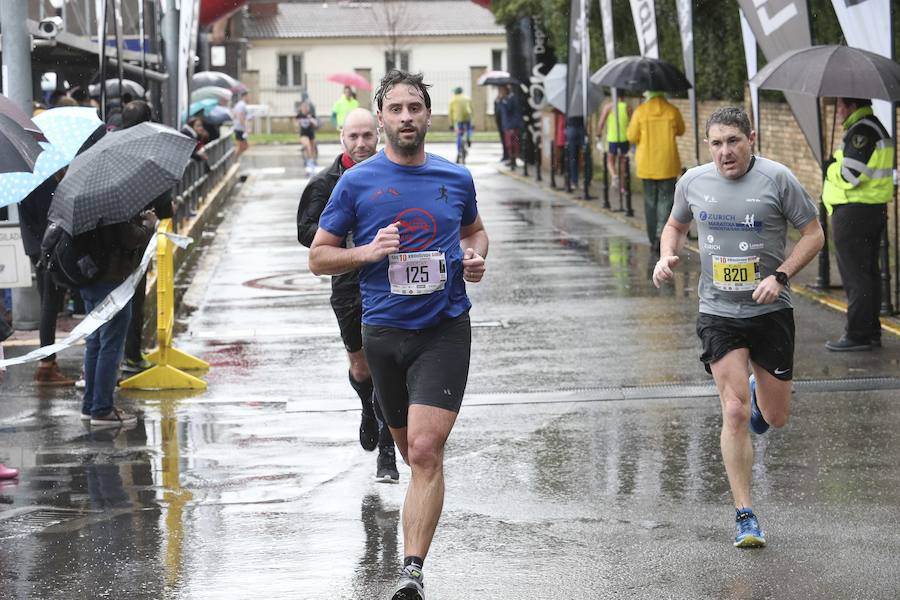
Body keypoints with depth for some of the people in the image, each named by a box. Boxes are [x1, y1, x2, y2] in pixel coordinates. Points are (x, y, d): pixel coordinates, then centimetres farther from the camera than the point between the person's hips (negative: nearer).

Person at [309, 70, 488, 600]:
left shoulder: (456, 179, 5)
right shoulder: (357, 183, 0)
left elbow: (475, 230, 25)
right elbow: (319, 256, 4)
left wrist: (476, 257, 2)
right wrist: (367, 252, -14)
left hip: (445, 330, -1)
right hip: (383, 332, 1)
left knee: (426, 450, -15)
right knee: (413, 451, 14)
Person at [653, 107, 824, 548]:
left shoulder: (777, 179, -9)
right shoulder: (693, 182, 1)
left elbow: (814, 234, -3)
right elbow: (676, 225, 20)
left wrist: (779, 276, -16)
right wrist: (667, 257, -1)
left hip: (770, 311, -1)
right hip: (718, 313, 1)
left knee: (775, 418, 7)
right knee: (734, 413, -11)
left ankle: (759, 397, 46)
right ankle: (745, 516, -5)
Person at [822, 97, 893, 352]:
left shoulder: (861, 131, -17)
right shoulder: (876, 128, 16)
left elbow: (849, 175, -22)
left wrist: (831, 167, -2)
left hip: (853, 213, -10)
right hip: (875, 209, 10)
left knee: (854, 275, -6)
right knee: (869, 272, 14)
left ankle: (857, 335, -5)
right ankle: (872, 332, 18)